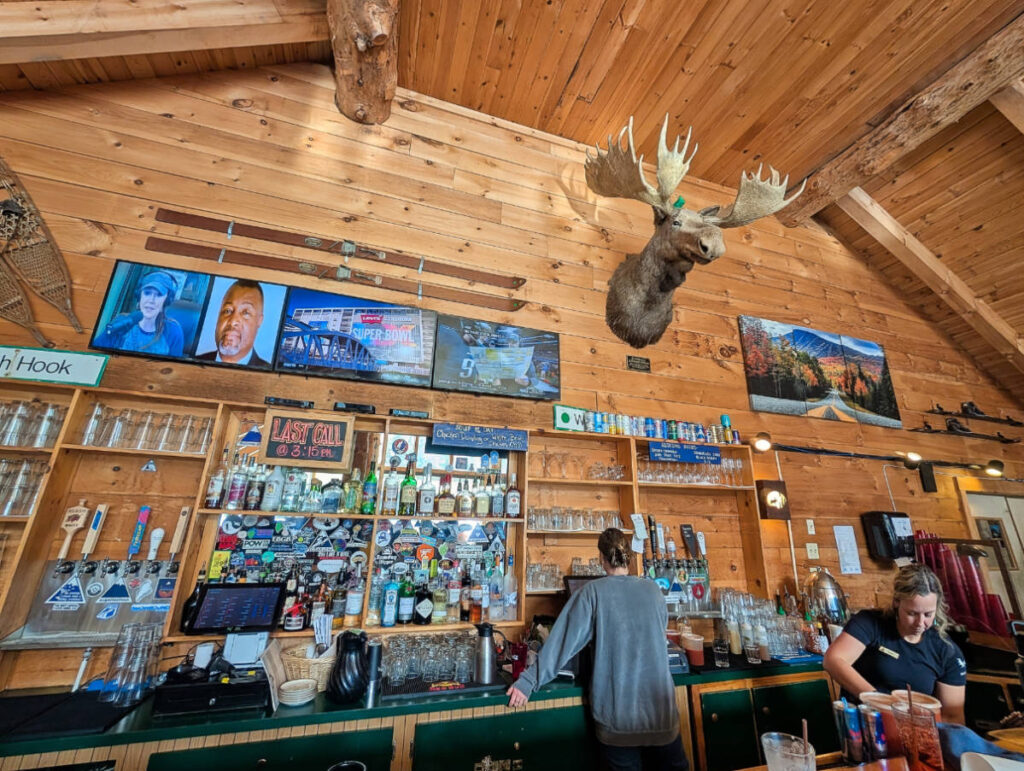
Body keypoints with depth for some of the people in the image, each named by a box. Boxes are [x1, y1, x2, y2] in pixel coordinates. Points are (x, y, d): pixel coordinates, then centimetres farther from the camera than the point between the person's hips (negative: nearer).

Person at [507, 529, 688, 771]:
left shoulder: (593, 591, -12)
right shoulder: (653, 590, -3)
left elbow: (563, 641, -12)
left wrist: (528, 681, -4)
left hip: (617, 716, -2)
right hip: (660, 710, 2)